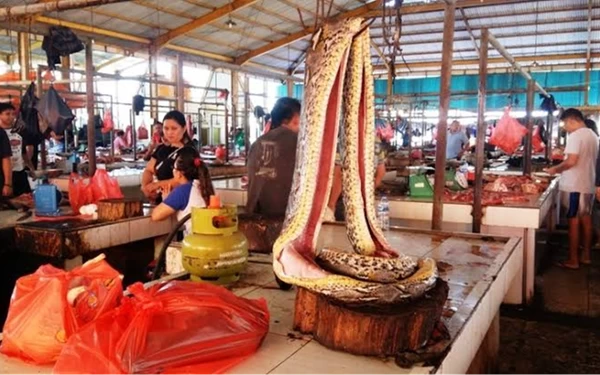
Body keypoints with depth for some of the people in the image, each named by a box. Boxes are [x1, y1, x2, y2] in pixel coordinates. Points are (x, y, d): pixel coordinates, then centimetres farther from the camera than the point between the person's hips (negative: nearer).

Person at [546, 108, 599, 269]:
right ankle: (586, 256, 24)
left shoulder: (575, 136, -15)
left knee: (574, 221, -2)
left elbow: (571, 161, -23)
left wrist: (556, 169, -8)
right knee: (586, 219, 15)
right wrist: (561, 169, 16)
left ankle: (573, 260, 4)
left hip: (575, 185, -9)